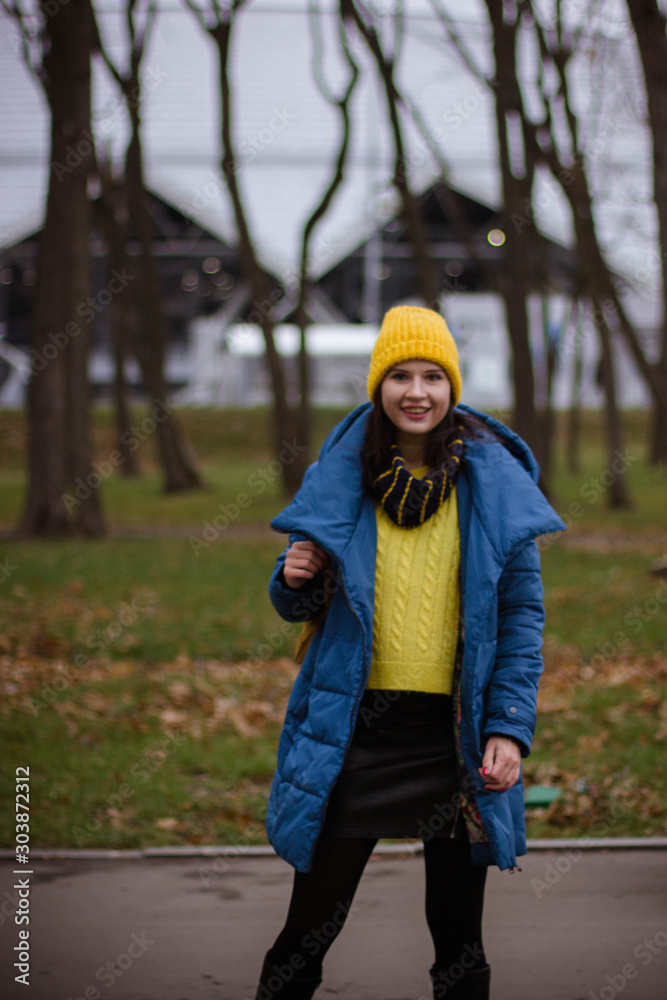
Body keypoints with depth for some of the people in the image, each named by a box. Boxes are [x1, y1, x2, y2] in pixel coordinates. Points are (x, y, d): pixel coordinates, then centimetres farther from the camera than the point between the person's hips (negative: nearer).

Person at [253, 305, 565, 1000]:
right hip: (355, 727, 0)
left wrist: (510, 728, -8)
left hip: (456, 733, 0)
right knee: (308, 932, 3)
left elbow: (522, 615, 2)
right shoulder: (341, 475, 3)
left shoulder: (493, 481, 0)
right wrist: (296, 582, -11)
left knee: (459, 944, 8)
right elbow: (300, 606, 13)